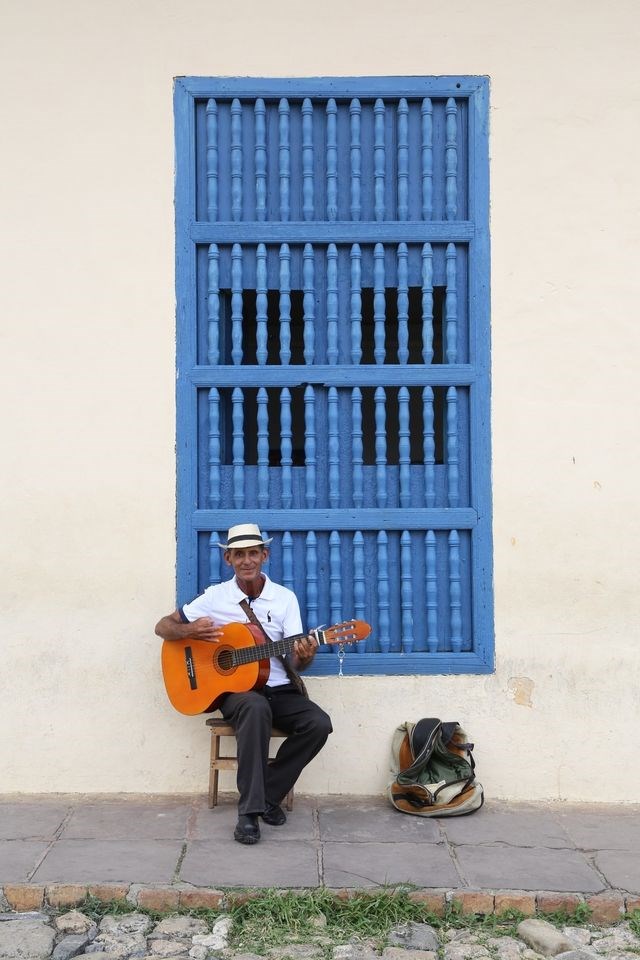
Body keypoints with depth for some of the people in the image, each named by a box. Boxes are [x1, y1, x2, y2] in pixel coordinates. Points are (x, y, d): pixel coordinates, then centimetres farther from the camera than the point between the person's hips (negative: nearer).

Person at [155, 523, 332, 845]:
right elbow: (163, 627, 4)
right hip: (234, 688, -3)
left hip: (279, 689, 3)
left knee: (319, 724, -25)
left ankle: (268, 794, -8)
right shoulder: (215, 596, 0)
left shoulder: (285, 598, 3)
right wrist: (191, 630, -18)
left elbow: (294, 661, 0)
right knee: (256, 707, -38)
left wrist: (303, 657, -25)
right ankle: (250, 810, -35)